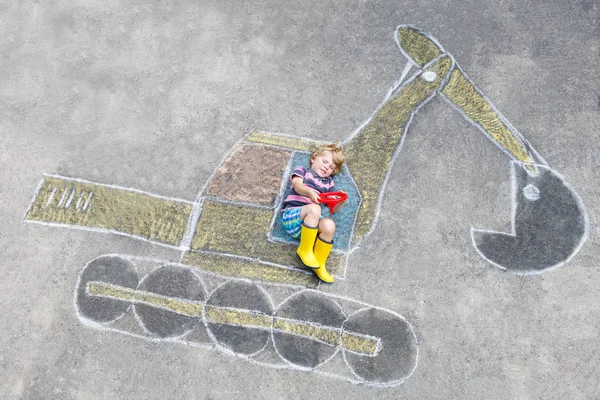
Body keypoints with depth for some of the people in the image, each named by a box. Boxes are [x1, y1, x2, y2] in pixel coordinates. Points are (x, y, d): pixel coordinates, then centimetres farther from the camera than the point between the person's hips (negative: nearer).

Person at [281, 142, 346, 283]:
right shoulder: (302, 171, 17)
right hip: (291, 215, -4)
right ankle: (305, 249, -20)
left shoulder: (328, 183, 28)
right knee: (314, 209, -36)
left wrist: (341, 201, -7)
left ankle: (319, 263, -15)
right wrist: (310, 193, -29)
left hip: (310, 220, 4)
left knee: (329, 225, -30)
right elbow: (297, 185, -7)